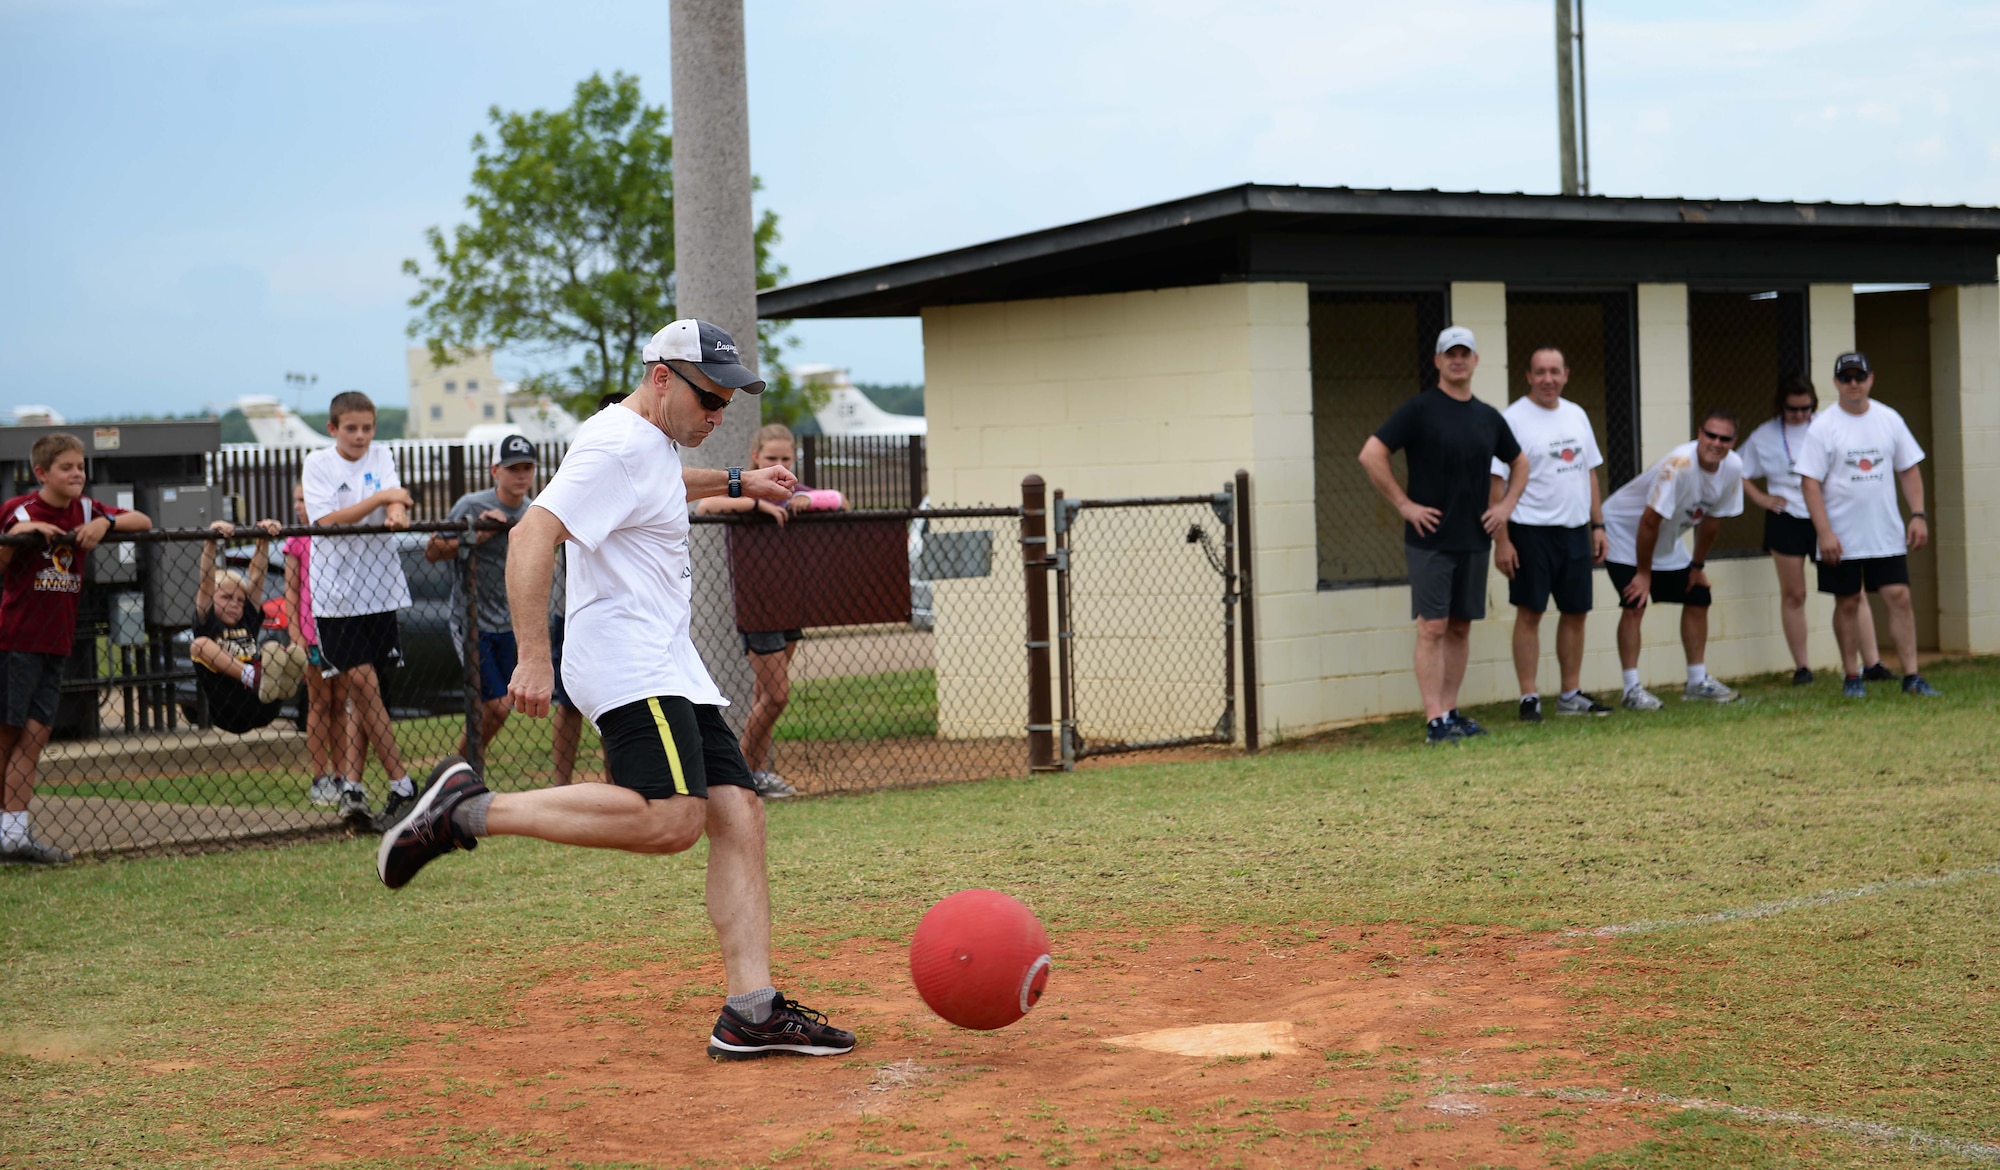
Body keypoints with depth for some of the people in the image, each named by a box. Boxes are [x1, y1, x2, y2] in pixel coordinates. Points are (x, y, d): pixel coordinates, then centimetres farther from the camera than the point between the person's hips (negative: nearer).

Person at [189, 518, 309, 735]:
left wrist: (264, 540, 6)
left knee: (297, 653, -4)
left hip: (260, 711, 4)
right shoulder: (207, 623, 11)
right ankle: (253, 676, -39)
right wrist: (211, 540, -9)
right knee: (200, 644, -16)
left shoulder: (248, 622, 21)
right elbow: (206, 579, 0)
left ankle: (281, 685, -38)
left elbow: (256, 576, 15)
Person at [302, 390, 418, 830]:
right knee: (362, 683, -9)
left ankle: (351, 785, 5)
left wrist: (397, 511, -30)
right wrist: (381, 498, -19)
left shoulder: (381, 456, 10)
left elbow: (394, 497, -7)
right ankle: (401, 785, -5)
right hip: (337, 592, -3)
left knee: (359, 693, 3)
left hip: (379, 590, 3)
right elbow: (328, 520, -12)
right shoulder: (317, 463, 0)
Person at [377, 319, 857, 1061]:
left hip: (672, 672, 10)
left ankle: (751, 1012, -2)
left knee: (738, 816, 0)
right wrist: (533, 656, -29)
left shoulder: (655, 444, 20)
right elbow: (532, 535, -22)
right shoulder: (619, 444, -11)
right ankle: (469, 810, -19)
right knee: (670, 818, -28)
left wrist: (736, 483, 42)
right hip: (625, 661, -10)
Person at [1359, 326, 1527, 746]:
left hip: (1474, 540, 6)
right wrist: (1403, 504, -13)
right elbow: (1371, 454, -12)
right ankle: (1434, 721, -7)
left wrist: (1507, 505, 11)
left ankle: (1451, 712, 16)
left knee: (1461, 628, 9)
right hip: (1430, 540, -6)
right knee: (1433, 627, -7)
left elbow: (1519, 463, 26)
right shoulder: (1420, 409, -6)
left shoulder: (1489, 418, 11)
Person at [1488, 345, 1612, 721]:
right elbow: (1497, 482, -12)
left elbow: (1589, 473, 17)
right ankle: (1529, 697, 2)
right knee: (1530, 613, -2)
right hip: (1532, 531, -6)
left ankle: (1571, 694, 20)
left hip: (1575, 531, 6)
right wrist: (1501, 540, -16)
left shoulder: (1577, 416, 11)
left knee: (1576, 612, 10)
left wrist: (1598, 525, 11)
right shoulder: (1513, 419, -9)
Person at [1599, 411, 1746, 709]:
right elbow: (1650, 520, -30)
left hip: (1668, 542, 8)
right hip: (1625, 530, -8)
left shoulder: (1732, 467, -14)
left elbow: (1712, 518, 1)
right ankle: (1632, 689, -14)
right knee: (1635, 604, -18)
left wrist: (1698, 565, 6)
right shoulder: (1679, 464, -35)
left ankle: (1697, 681, 17)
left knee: (1698, 598, 6)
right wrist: (1643, 573, -22)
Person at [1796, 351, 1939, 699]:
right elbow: (1810, 482, -10)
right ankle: (1851, 678, 16)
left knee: (1899, 597, -3)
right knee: (1848, 603, 5)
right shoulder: (1823, 427, -6)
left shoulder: (1890, 420, 4)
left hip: (1887, 535, 2)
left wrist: (1918, 515, -1)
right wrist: (1824, 533, -16)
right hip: (1841, 539, -2)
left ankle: (1911, 676, 0)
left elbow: (1909, 470, 10)